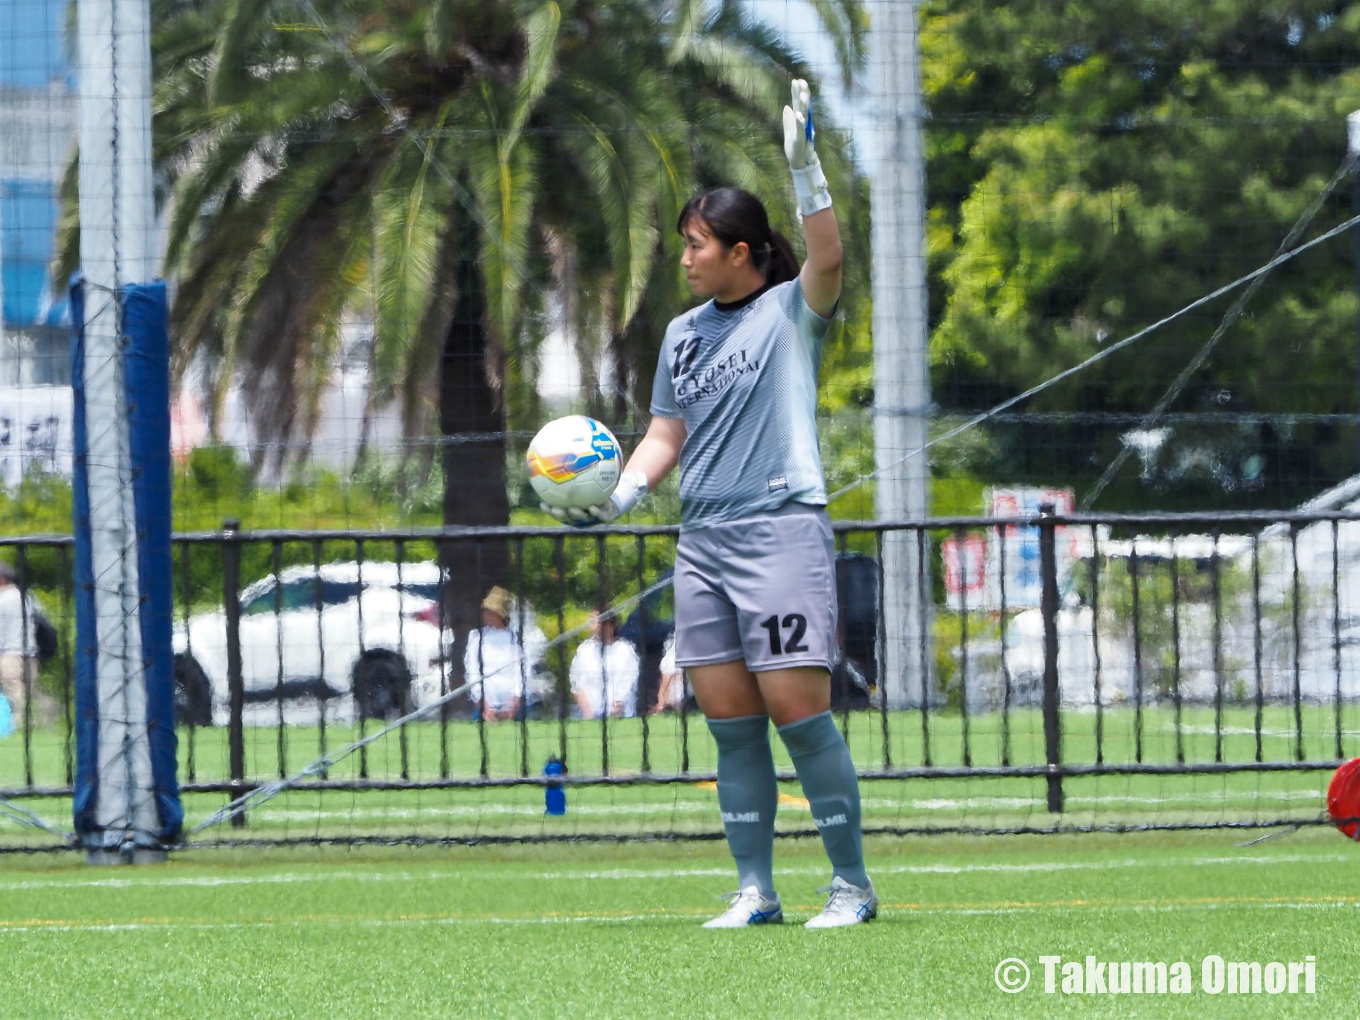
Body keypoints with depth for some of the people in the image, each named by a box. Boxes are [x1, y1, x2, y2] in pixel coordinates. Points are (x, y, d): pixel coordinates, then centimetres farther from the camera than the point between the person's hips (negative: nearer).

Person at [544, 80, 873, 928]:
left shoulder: (792, 311, -1)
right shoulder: (683, 333, 17)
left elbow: (827, 258, -21)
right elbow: (666, 436, 18)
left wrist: (805, 166, -29)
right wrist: (620, 495, 1)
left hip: (782, 531, -6)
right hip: (703, 540, 6)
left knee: (799, 713, -9)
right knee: (730, 723, 3)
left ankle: (852, 884, -2)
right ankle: (755, 891, 7)